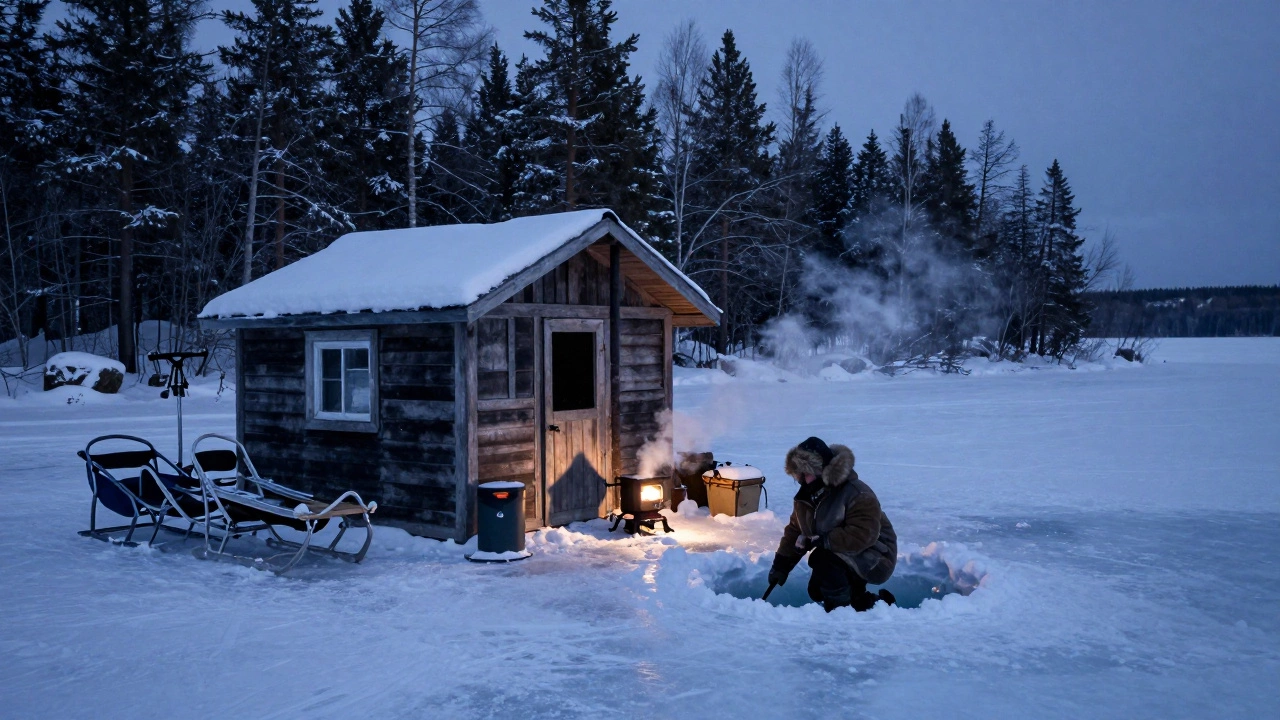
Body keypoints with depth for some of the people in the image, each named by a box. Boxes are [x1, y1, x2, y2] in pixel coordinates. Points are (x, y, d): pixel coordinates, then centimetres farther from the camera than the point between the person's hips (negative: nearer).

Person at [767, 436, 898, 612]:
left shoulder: (859, 495, -27)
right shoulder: (808, 494, -1)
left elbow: (861, 536, -36)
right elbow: (794, 531, 6)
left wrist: (819, 540, -35)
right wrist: (781, 565, -2)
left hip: (874, 561, -9)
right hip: (843, 556, 9)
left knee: (822, 559, -29)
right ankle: (875, 603, 20)